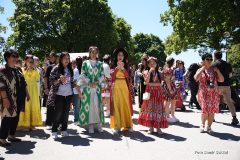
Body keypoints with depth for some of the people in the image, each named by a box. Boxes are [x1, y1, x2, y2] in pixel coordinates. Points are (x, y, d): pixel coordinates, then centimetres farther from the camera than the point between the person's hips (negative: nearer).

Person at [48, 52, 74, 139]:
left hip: (68, 94, 5)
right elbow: (51, 81, -7)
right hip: (59, 94, -4)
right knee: (58, 113, -3)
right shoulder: (56, 69, -5)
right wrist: (59, 80, -24)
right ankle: (54, 131, 6)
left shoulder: (70, 69, 10)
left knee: (66, 113, 8)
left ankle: (64, 130, 17)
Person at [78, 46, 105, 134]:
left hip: (97, 87, 1)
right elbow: (83, 75, 2)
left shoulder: (100, 63, 12)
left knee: (97, 105, -1)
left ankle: (98, 123, 6)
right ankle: (90, 124, 3)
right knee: (88, 105, -2)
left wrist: (97, 82, -10)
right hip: (87, 87, -1)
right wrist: (89, 82, -12)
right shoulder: (85, 63, 8)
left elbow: (102, 75, 7)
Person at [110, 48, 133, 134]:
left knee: (126, 105, 1)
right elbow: (112, 77, -8)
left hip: (124, 87, 2)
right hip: (116, 87, -2)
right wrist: (117, 67, -15)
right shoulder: (113, 66, 6)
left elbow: (127, 76, -2)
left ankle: (128, 125, 10)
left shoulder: (126, 66, 13)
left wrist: (122, 68, -14)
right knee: (116, 105, -5)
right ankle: (116, 126, -3)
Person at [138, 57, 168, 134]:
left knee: (158, 108, -2)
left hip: (158, 93, 1)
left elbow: (159, 83, -3)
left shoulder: (158, 73, 7)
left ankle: (158, 127, 2)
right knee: (150, 108, 0)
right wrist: (150, 72, -15)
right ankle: (151, 127, 7)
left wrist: (150, 84, -11)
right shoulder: (146, 72, 3)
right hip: (149, 92, -1)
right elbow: (146, 82, -13)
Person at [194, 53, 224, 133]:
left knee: (212, 111, 2)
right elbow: (196, 78, -17)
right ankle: (203, 125, 15)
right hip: (204, 93, -2)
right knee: (205, 110, -8)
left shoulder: (214, 70, 10)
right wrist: (203, 68, -12)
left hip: (214, 93, 3)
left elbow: (221, 80, 6)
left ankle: (209, 127, 15)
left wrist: (217, 71, -4)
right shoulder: (200, 70, 4)